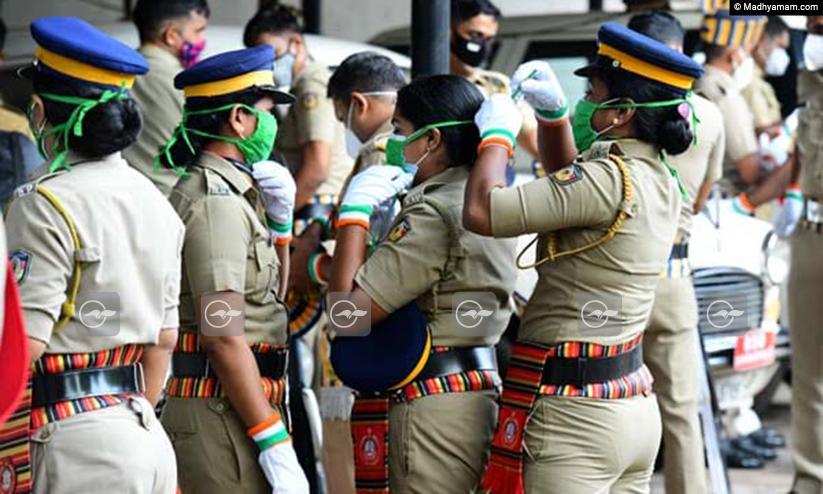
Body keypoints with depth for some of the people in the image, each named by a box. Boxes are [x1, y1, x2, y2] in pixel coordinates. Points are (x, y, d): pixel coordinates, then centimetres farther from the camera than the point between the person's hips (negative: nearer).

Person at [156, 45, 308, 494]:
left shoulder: (231, 192, 17)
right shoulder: (217, 202, -13)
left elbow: (268, 301, 28)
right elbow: (223, 337, -21)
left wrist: (279, 222, 14)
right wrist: (276, 447, -22)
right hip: (221, 409, -10)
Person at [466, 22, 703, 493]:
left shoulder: (609, 180, -18)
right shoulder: (661, 180, 9)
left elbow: (482, 212, -22)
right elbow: (568, 181, 30)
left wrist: (498, 134, -5)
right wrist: (552, 112, 15)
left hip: (575, 414, -9)